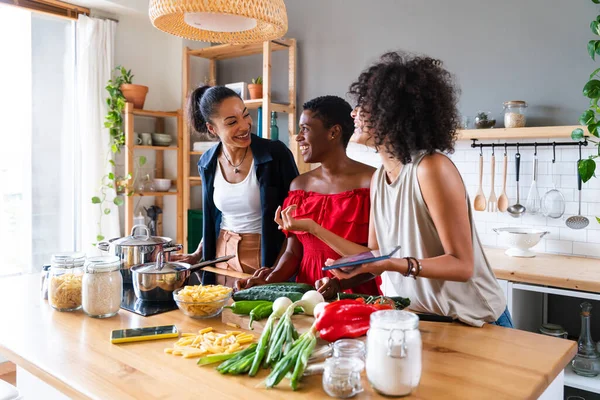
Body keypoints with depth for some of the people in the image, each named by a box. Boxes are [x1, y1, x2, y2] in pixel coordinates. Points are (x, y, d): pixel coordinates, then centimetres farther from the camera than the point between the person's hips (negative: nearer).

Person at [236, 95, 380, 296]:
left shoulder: (371, 181, -5)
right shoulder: (299, 185, 11)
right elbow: (293, 252, 12)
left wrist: (340, 282, -19)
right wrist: (271, 278, -5)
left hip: (357, 295, -3)